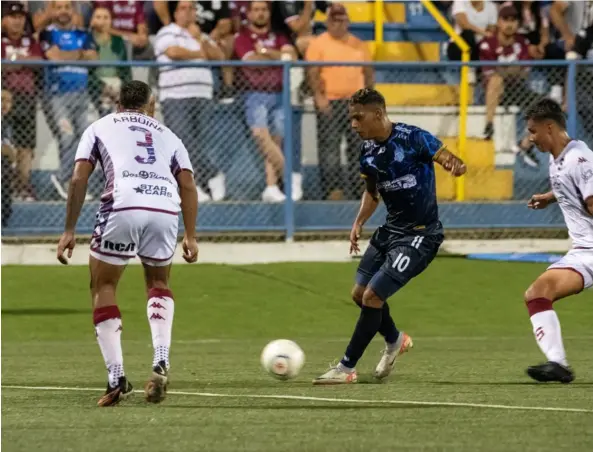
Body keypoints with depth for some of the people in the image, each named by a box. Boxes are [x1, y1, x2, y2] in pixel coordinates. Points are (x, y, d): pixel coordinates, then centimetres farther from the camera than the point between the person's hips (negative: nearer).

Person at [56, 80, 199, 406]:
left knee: (102, 287, 14)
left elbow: (78, 179, 11)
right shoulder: (167, 135, 31)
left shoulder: (100, 127, 25)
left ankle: (116, 377, 3)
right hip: (166, 209, 3)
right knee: (158, 283, 26)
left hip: (123, 206, -3)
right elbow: (188, 186, 18)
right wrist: (190, 236, 19)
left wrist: (69, 231, 12)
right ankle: (161, 362, 6)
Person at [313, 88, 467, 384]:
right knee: (359, 294, 14)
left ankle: (346, 368, -1)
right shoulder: (368, 150, 1)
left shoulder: (413, 139, -20)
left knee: (372, 296, -13)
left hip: (420, 235, -8)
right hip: (391, 229, 8)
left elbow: (447, 158, -21)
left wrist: (455, 165, -45)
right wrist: (359, 222, 3)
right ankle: (395, 341, 43)